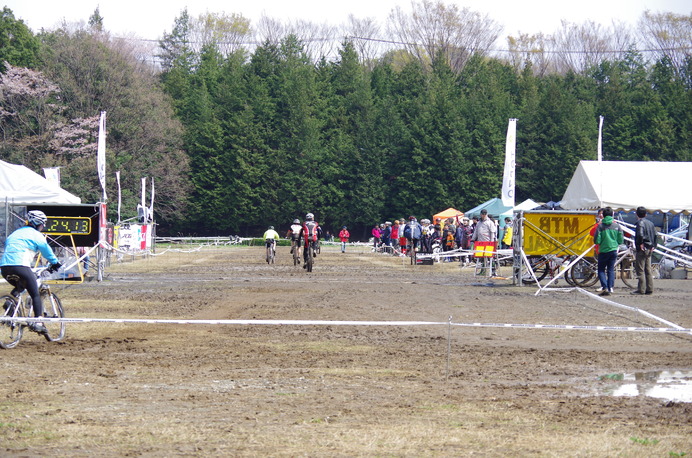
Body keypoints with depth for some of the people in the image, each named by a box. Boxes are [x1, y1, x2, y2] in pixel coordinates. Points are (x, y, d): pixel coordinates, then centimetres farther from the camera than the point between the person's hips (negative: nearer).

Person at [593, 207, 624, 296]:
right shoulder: (617, 226, 1)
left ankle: (605, 287, -10)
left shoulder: (600, 226, -8)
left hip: (603, 251, -3)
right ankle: (610, 288, 5)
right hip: (613, 251, 3)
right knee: (611, 270, 12)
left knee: (601, 270, 6)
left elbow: (596, 241, -10)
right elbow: (621, 241, 3)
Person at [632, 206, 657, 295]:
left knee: (640, 270, -6)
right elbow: (655, 235, 16)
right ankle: (650, 289, 12)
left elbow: (640, 234, -27)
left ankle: (641, 289, -8)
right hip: (649, 249, 8)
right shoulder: (650, 223, 14)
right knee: (648, 270, 11)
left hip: (642, 249, -8)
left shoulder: (640, 222, -11)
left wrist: (640, 244, -17)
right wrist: (653, 246, 15)